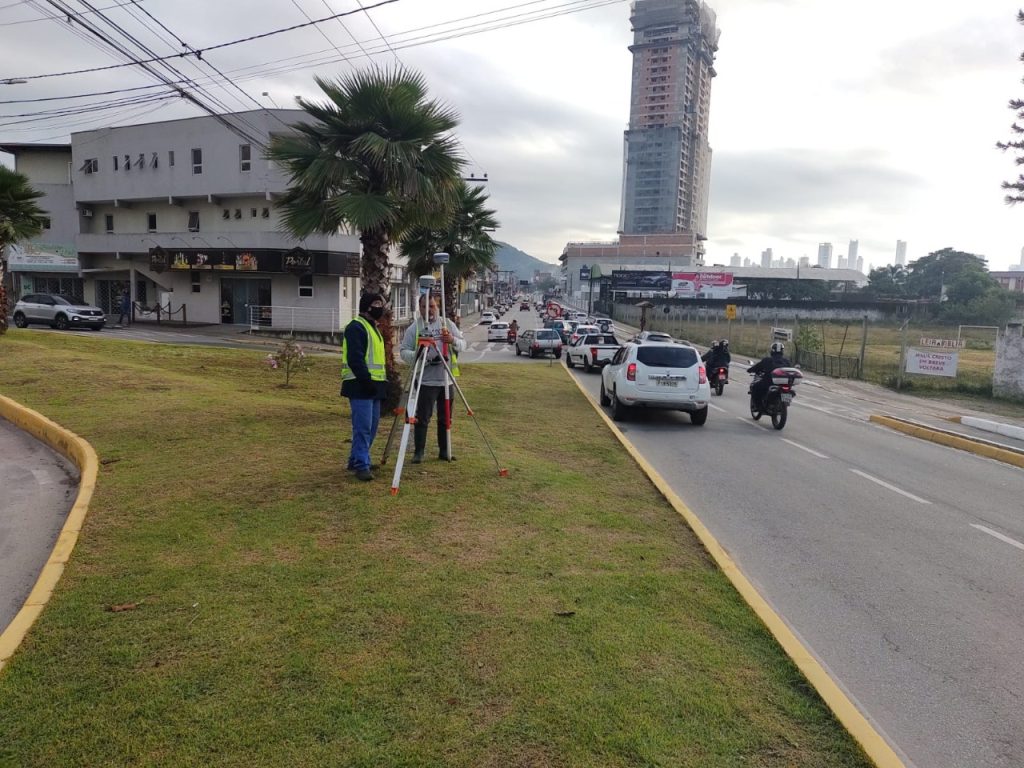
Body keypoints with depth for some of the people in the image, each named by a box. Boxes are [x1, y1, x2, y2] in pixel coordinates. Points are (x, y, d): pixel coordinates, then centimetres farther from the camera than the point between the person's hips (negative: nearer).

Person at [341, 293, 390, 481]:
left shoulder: (373, 328, 22)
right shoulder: (356, 327, -10)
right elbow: (355, 358, -20)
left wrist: (382, 381, 22)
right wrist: (366, 380, -23)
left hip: (374, 385, 10)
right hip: (360, 386, -10)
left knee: (372, 425, 13)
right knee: (363, 426, -10)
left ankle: (356, 460, 24)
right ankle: (361, 465, -6)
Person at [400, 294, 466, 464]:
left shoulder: (447, 324, 6)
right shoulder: (414, 328, 0)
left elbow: (463, 345, 4)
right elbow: (403, 351, -3)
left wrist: (453, 340, -18)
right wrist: (416, 355, -23)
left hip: (446, 380, 3)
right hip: (426, 381, -3)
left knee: (445, 418, 12)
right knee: (422, 418, -3)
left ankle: (444, 451, 22)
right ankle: (418, 452, 6)